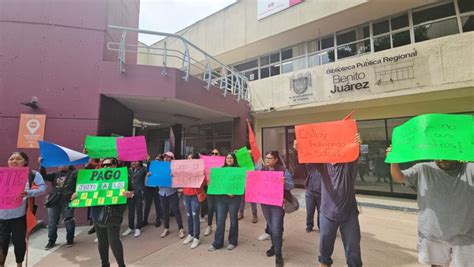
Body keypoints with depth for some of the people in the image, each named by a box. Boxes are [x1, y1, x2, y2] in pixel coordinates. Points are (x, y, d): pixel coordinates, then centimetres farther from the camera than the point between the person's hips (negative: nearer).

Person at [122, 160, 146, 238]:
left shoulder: (143, 169, -5)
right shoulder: (129, 170, 9)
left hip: (139, 193, -4)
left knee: (139, 211, 6)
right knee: (130, 211, 14)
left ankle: (138, 228, 19)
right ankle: (130, 227, 29)